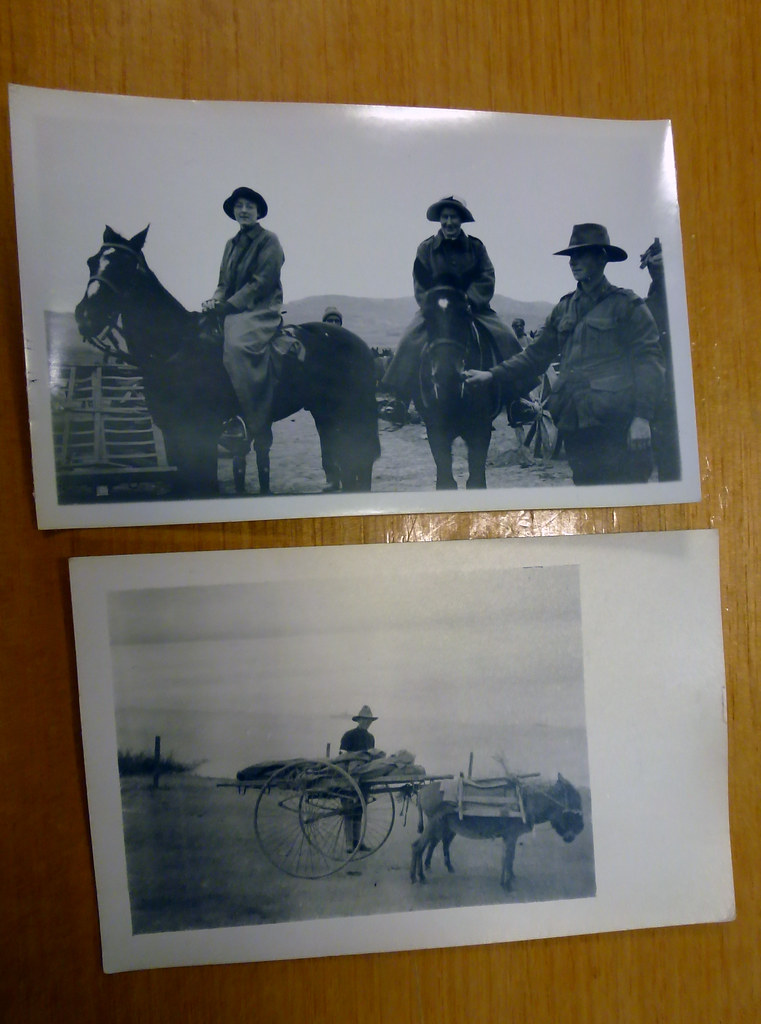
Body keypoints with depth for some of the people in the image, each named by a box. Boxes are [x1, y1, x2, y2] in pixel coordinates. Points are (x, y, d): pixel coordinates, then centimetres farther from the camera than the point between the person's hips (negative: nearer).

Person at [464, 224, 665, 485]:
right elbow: (535, 354, 15)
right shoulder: (564, 309, 15)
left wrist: (642, 417, -17)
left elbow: (649, 359, -7)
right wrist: (493, 374, 1)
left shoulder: (627, 304, -1)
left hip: (615, 422, -5)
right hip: (575, 425, 5)